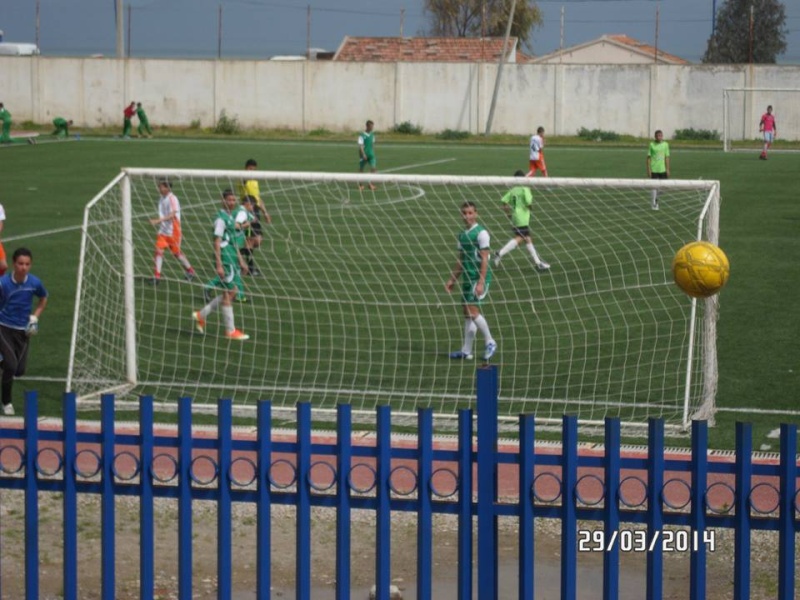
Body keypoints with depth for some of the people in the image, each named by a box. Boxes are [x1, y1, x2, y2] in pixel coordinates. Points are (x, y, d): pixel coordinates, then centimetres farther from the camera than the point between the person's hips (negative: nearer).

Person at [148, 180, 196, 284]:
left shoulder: (172, 199, -17)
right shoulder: (162, 198, 6)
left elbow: (172, 215, -27)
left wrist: (159, 220, -35)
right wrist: (158, 222, 6)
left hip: (173, 231, -6)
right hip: (163, 230, 6)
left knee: (176, 253, 5)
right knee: (159, 250, -6)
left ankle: (190, 270, 25)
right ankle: (157, 276, -4)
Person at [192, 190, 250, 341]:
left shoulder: (231, 218, 16)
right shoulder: (221, 218, -12)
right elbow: (217, 243, -17)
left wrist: (241, 261, 24)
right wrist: (219, 265, -21)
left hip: (232, 259, 9)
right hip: (225, 259, -9)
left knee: (231, 292, 12)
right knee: (228, 293, -4)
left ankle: (201, 315, 21)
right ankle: (230, 331, 2)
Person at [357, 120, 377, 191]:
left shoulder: (372, 134, 7)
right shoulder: (362, 135, -12)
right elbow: (360, 145, -17)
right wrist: (363, 154, -25)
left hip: (371, 154, 5)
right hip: (364, 155, -5)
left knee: (373, 168, -9)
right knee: (361, 169, 7)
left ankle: (370, 183, -3)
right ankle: (360, 185, 20)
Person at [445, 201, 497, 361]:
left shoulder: (481, 233, -10)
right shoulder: (463, 235, 13)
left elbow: (484, 259, -14)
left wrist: (481, 282, -19)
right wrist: (453, 279, 20)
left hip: (479, 278, -8)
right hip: (467, 278, 8)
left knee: (473, 310, -14)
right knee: (467, 313, 7)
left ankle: (490, 342, 1)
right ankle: (466, 351, 10)